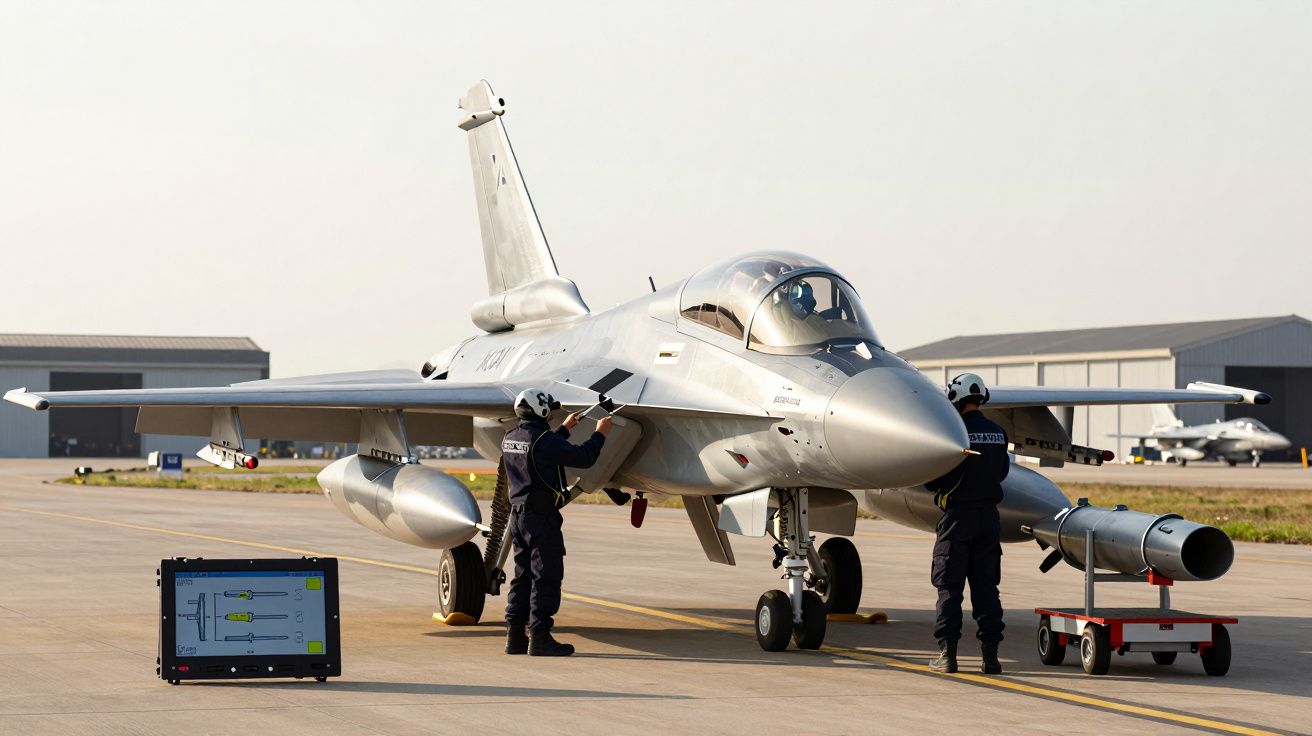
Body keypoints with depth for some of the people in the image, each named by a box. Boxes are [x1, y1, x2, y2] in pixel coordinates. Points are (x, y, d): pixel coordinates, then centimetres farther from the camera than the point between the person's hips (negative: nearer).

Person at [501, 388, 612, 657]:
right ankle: (539, 638, -8)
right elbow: (582, 458, -17)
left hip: (518, 514, 9)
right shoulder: (543, 439, -17)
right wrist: (600, 434, -1)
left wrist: (565, 429, 38)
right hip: (542, 517, -9)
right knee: (546, 576, -5)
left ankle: (515, 636, 13)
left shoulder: (510, 439, 10)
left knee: (523, 576, 13)